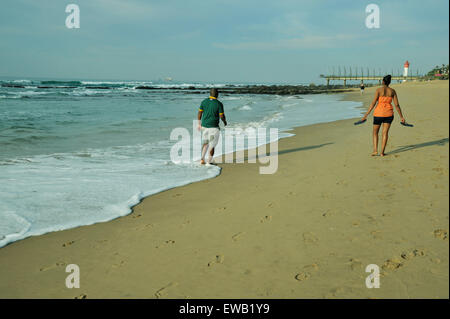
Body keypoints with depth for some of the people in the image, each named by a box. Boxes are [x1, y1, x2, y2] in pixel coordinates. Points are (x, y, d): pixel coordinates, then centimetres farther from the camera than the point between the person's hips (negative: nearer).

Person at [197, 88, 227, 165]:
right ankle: (209, 161, 8)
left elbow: (199, 113, 5)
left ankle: (202, 159, 9)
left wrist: (199, 124, 14)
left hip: (204, 125, 5)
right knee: (212, 145, 6)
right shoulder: (219, 104, -10)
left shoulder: (204, 101, 2)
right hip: (213, 127, -5)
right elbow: (222, 116, -9)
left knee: (205, 143, 20)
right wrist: (225, 122, 12)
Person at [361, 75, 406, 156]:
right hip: (388, 113, 2)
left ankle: (375, 150, 0)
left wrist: (366, 115, -10)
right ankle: (382, 152, 4)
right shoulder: (392, 91, 2)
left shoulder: (379, 90, -8)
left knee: (375, 132, 12)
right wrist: (401, 117, 8)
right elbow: (397, 105, 1)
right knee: (385, 133, 7)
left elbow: (373, 103, -12)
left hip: (379, 113, -2)